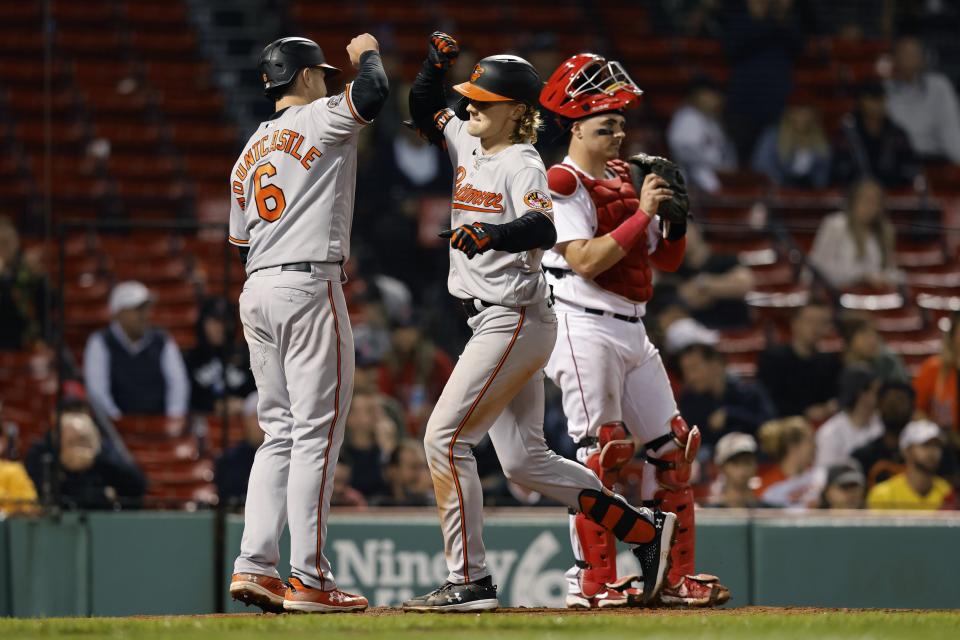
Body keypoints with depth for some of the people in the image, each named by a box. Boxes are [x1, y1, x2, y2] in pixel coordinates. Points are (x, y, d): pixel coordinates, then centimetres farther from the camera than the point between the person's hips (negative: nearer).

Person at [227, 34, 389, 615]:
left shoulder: (249, 153, 21)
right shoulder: (320, 119, -2)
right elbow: (373, 94, -18)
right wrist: (367, 53, 2)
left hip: (256, 293, 8)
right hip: (309, 287, -8)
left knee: (280, 432, 12)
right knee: (317, 431, -7)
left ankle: (255, 565, 4)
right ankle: (308, 579, -11)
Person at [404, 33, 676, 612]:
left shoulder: (522, 165, -13)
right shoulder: (468, 145, 12)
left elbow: (544, 231, -30)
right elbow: (425, 110, 27)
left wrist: (490, 236, -48)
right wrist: (438, 63, 9)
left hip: (517, 320, -9)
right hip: (494, 323, 9)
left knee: (445, 437, -13)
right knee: (524, 461, 10)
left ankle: (471, 581, -11)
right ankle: (645, 529, 16)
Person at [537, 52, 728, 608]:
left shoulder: (625, 179, 17)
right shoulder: (563, 183, -8)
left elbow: (667, 259, 17)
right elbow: (586, 260, -20)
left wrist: (674, 213, -1)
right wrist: (642, 213, -19)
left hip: (632, 330, 8)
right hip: (586, 328, -8)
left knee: (673, 449, 6)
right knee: (602, 452, -11)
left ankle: (674, 577, 10)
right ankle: (591, 582, -7)